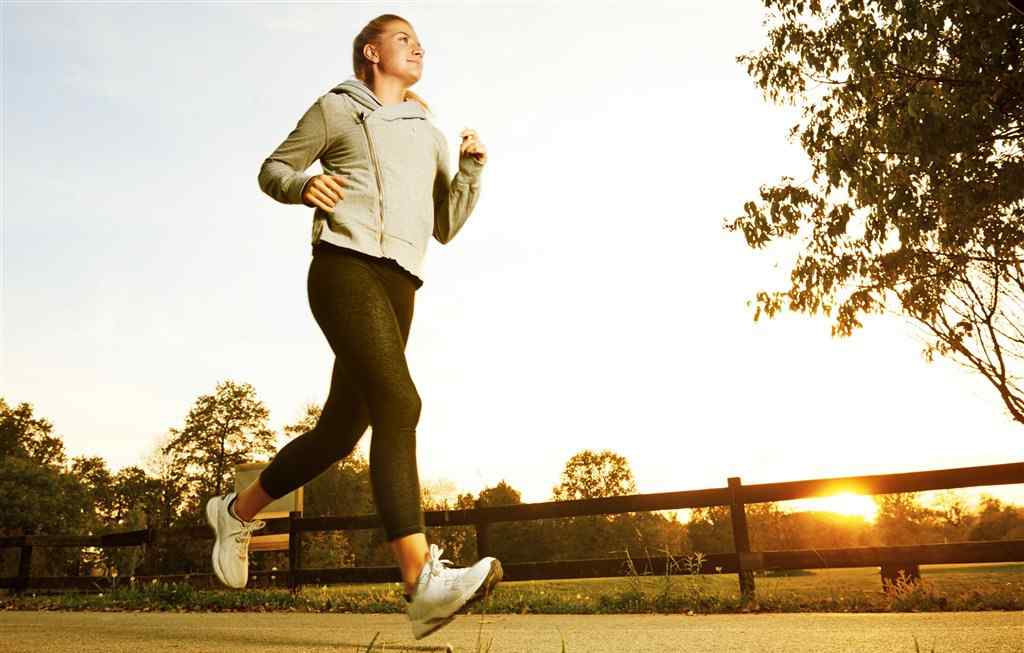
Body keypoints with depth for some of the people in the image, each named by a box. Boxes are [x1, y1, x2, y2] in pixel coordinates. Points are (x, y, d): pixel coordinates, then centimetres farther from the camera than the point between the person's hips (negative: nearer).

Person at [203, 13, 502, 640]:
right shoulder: (336, 108, 14)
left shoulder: (429, 135, 27)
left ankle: (239, 511, 29)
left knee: (341, 429, 6)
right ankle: (423, 580, -31)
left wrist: (472, 168, 8)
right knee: (398, 404, -25)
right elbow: (272, 170, 14)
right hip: (345, 264, -6)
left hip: (399, 283, 6)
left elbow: (446, 225, 23)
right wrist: (304, 184, -9)